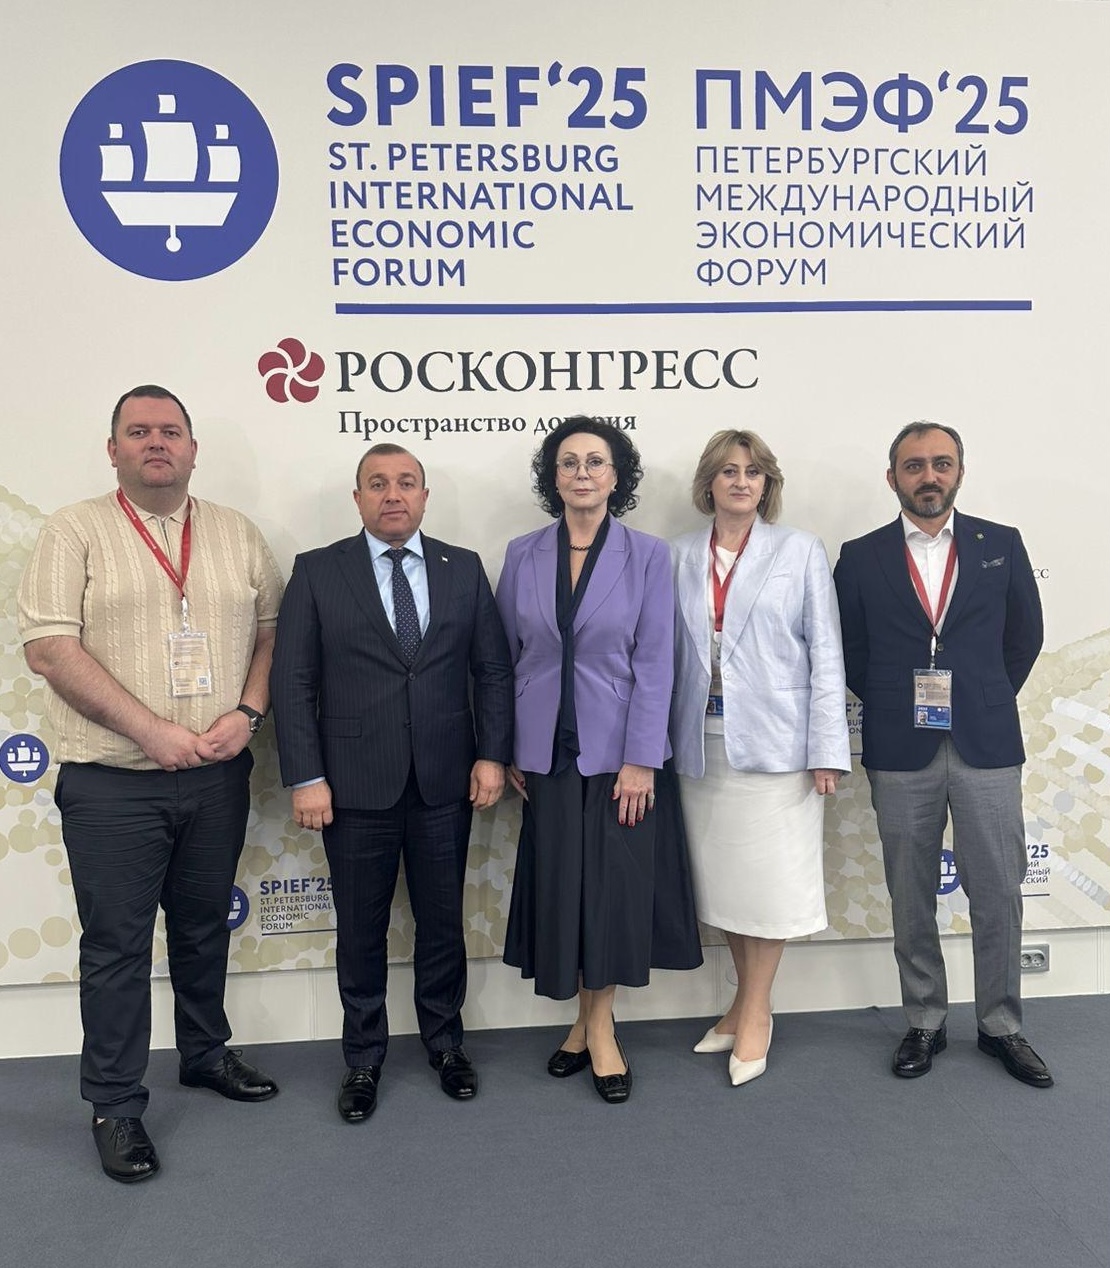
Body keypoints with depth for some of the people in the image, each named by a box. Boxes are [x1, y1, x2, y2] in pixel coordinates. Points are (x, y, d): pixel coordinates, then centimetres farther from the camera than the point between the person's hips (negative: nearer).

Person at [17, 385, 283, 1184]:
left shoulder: (237, 534, 8)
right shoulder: (77, 532, -3)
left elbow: (272, 628, 7)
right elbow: (49, 645, -11)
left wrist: (247, 712, -9)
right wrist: (151, 730, -17)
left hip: (217, 775, 4)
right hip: (113, 782, -3)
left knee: (205, 926, 17)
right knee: (116, 944, 5)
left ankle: (205, 1053, 38)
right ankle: (116, 1107, 21)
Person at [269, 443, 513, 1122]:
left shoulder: (464, 568, 5)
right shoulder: (318, 571, -1)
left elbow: (494, 669, 5)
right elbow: (293, 680, -4)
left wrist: (493, 755, -3)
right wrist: (306, 777, -9)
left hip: (446, 782, 2)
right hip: (356, 783, -1)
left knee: (444, 920, 15)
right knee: (361, 930, 12)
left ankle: (445, 1041, 36)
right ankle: (364, 1059, 32)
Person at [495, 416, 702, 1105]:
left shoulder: (647, 555, -4)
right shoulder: (523, 555, 3)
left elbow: (656, 661, -7)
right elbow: (506, 654, 6)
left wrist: (640, 759, -12)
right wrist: (508, 749, 3)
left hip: (620, 750, -2)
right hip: (548, 753, 2)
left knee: (616, 886, 4)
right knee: (559, 887, 9)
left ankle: (598, 1027, 24)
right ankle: (588, 1019, 29)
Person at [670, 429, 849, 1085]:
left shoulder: (800, 550, 1)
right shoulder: (681, 557, 7)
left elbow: (825, 653, -2)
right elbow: (672, 651, 7)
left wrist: (826, 749, -7)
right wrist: (666, 740, 4)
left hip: (774, 741, -3)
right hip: (703, 742, 3)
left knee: (769, 882, 3)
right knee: (723, 878, 11)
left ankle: (756, 1013, 20)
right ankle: (746, 1002, 29)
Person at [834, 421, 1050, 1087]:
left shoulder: (1002, 545, 4)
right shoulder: (861, 558, 2)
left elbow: (1025, 633, 11)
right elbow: (847, 649, 8)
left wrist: (989, 701, 8)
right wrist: (893, 706, 4)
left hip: (987, 746, 1)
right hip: (902, 754, 0)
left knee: (999, 895, 7)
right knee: (912, 901, 9)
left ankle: (1002, 1025, 26)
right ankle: (925, 1022, 26)